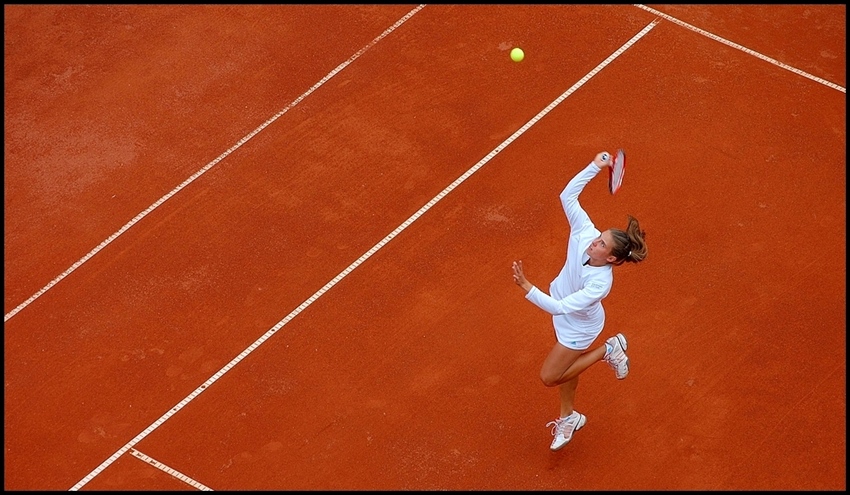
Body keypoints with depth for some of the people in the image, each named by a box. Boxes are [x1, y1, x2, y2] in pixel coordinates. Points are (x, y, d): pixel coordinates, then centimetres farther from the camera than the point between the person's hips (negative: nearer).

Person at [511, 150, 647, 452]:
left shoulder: (600, 283, -43)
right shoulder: (585, 233, -29)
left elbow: (560, 308, -44)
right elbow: (567, 195, -24)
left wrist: (526, 287, -50)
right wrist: (595, 167, -34)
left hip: (578, 328, -7)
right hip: (566, 320, 7)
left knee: (549, 377, 10)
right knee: (566, 365, 26)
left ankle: (607, 351, 20)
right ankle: (568, 418, 50)